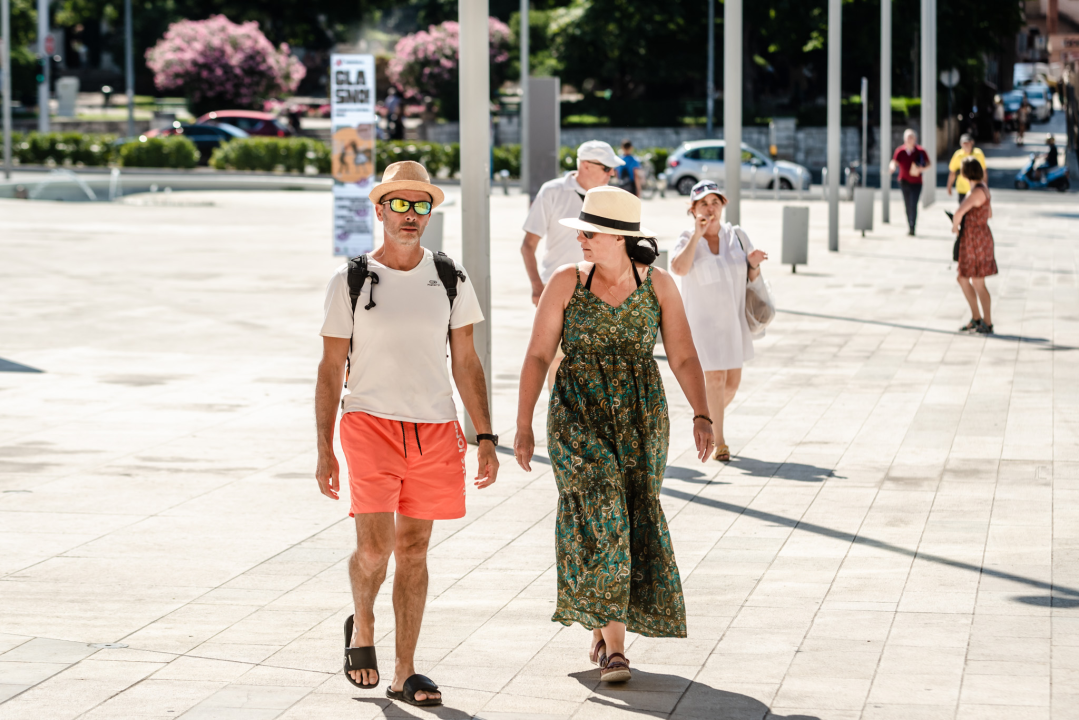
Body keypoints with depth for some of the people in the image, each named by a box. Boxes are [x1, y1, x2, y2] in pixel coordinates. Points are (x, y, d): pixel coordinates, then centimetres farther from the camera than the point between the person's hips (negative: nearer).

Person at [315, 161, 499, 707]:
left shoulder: (450, 279, 7)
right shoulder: (350, 282, 0)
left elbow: (466, 363, 10)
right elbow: (331, 369, 3)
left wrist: (485, 437, 4)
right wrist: (324, 450, -1)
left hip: (434, 430, 3)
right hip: (371, 422, -2)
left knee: (413, 550, 6)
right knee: (375, 546, -12)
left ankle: (404, 673, 13)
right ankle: (362, 625, 20)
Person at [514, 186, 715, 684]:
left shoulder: (659, 286, 1)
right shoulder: (566, 283, -1)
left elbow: (683, 357, -1)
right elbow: (537, 356, 0)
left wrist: (702, 415, -14)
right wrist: (523, 427, -5)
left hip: (641, 417, 2)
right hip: (578, 414, -2)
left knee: (632, 518, 4)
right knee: (599, 513, -15)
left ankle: (601, 623, 28)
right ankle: (613, 645, -15)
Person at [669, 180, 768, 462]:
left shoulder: (736, 236, 6)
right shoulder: (687, 240, -4)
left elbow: (752, 278, 12)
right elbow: (679, 268, -26)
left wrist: (754, 263, -11)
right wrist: (697, 235, -23)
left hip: (734, 320, 4)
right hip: (704, 320, -4)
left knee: (732, 382, 9)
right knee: (715, 379, -13)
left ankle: (708, 419, 36)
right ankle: (718, 442, -3)